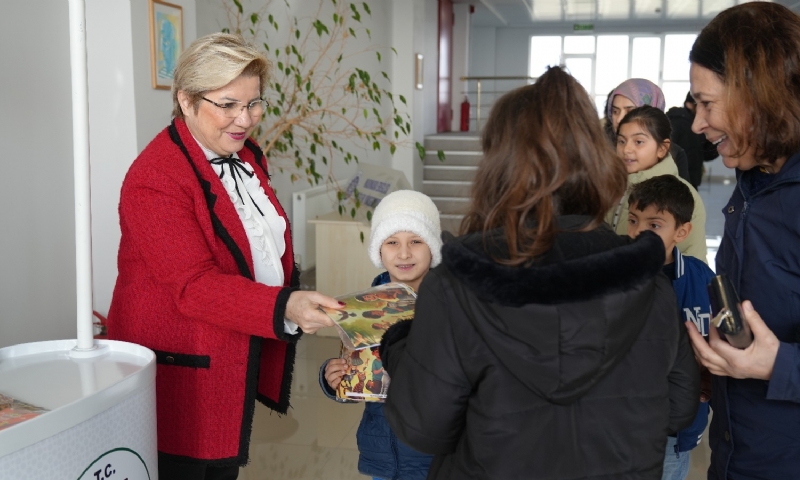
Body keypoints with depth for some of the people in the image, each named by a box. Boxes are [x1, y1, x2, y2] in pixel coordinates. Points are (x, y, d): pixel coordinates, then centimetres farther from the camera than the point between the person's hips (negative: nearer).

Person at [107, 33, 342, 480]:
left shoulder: (248, 157, 7)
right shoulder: (155, 179, -21)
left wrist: (300, 305, 16)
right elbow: (193, 286, -28)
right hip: (182, 372, -8)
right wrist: (284, 307, -39)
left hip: (243, 359, 8)